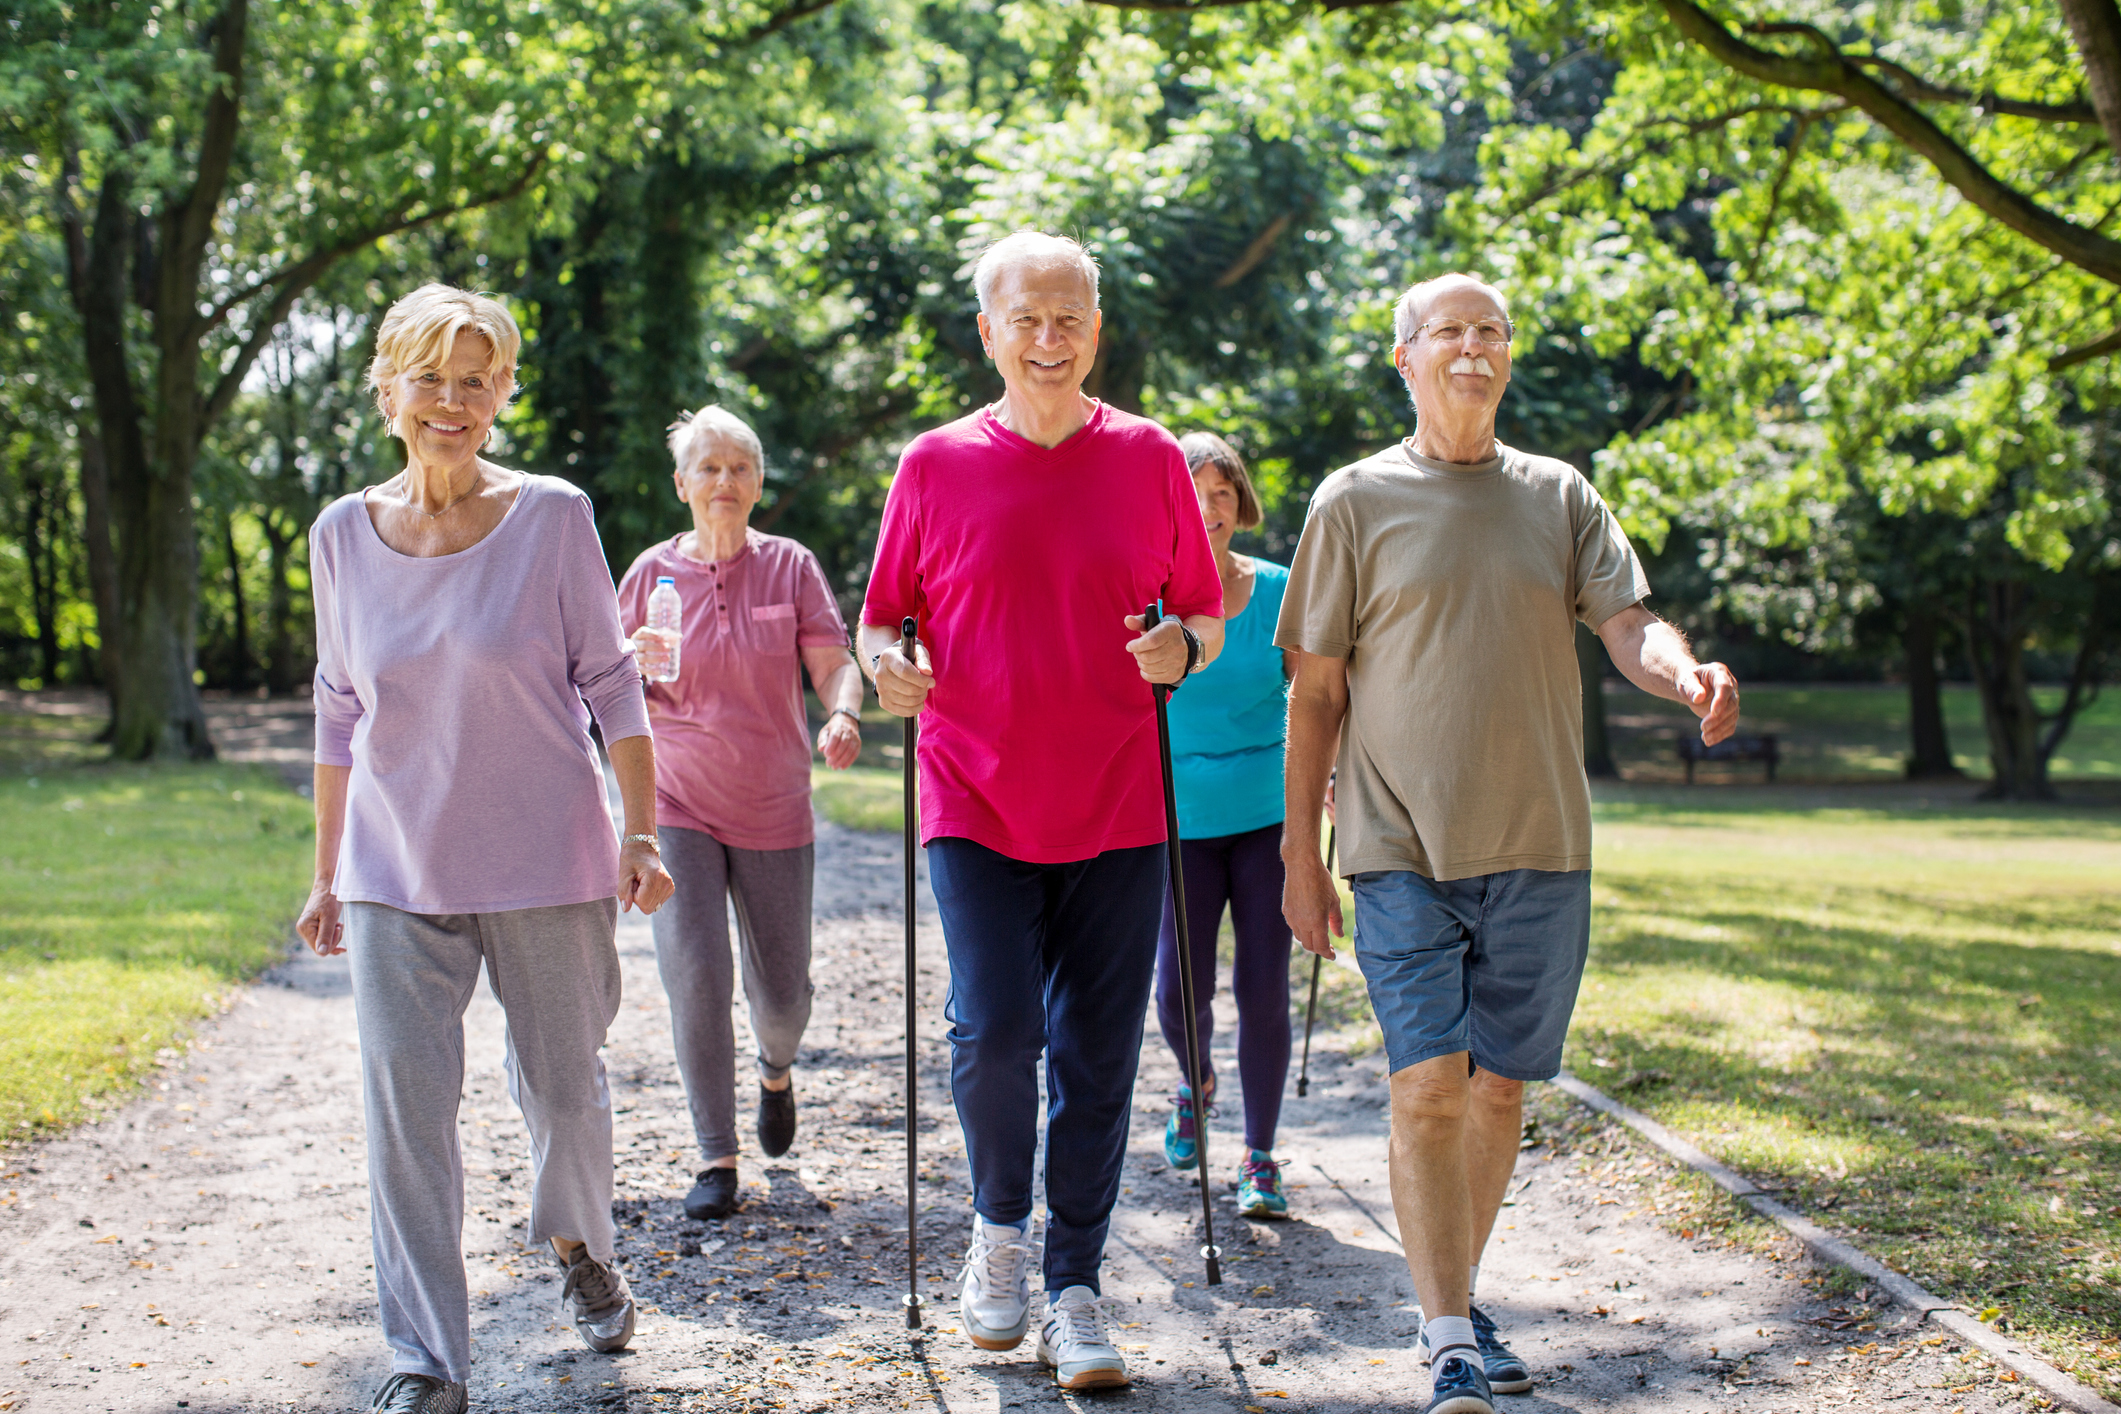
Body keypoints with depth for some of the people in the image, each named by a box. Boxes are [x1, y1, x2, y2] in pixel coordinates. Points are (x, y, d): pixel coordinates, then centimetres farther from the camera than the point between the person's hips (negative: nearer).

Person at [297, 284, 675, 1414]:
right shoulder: (344, 534, 3)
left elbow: (609, 681, -1)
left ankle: (580, 1250, 41)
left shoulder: (552, 516, -6)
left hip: (546, 862, -2)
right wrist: (326, 874, 12)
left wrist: (641, 833, -8)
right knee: (403, 1102, -6)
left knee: (564, 1087, 10)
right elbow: (340, 714, 11)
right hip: (396, 875, 2)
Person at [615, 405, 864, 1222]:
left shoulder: (790, 567, 0)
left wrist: (842, 716, -28)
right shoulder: (652, 572, 1)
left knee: (782, 990, 6)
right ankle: (716, 1159, -3)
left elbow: (835, 665, -5)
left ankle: (776, 1070, 43)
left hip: (774, 810, 1)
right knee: (695, 977, -14)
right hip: (679, 808, 0)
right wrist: (636, 661, -17)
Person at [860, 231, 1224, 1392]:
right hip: (976, 806, -1)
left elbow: (1208, 620, 11)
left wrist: (1180, 647, -11)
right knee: (993, 1030, -12)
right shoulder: (935, 466, 3)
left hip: (1116, 811, 1)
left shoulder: (1148, 459, 5)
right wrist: (888, 667, -13)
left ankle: (1075, 1287, 17)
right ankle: (998, 1225, 17)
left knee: (1096, 1058, 3)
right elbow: (882, 619, 9)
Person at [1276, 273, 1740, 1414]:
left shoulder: (1559, 497, 10)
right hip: (1403, 848, -3)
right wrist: (1300, 855, 1)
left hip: (1541, 847, 3)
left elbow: (1628, 625, 0)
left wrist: (1687, 675, -24)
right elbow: (1315, 690, 4)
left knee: (1500, 1086, 8)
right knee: (1428, 1086, -11)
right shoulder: (1355, 502, 3)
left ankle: (1459, 1299, 25)